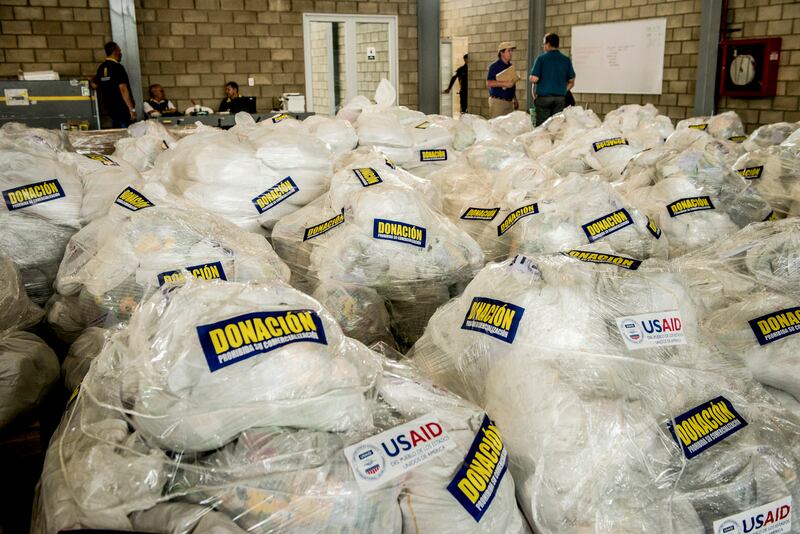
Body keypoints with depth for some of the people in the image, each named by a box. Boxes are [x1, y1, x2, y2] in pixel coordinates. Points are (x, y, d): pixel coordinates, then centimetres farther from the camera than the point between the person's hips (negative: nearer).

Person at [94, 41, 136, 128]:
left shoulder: (101, 68, 8)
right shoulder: (117, 67, -15)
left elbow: (95, 85, 19)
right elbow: (123, 89, -21)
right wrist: (132, 109, -20)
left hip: (109, 107, 8)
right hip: (121, 108, -8)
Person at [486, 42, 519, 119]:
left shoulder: (510, 66, 16)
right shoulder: (494, 66, -7)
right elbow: (489, 83, -17)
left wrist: (515, 99, 21)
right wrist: (505, 83, -21)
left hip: (509, 102, 7)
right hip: (498, 101, -7)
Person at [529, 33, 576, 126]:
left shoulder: (541, 59, -6)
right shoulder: (566, 60, 6)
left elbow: (534, 79, -11)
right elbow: (571, 81, 9)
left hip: (543, 96, -3)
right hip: (560, 97, 4)